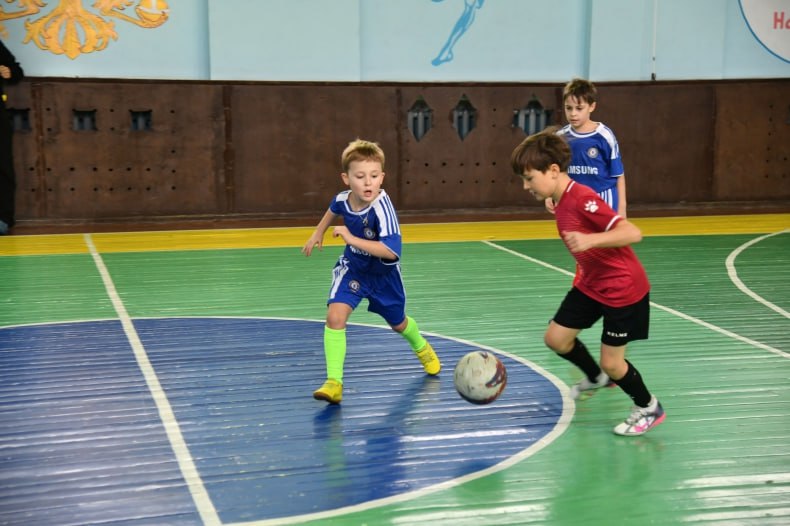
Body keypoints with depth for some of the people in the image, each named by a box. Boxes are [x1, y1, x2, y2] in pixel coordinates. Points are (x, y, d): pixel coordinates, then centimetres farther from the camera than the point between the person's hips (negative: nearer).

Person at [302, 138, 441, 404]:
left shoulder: (382, 207, -36)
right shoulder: (342, 199, -19)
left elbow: (391, 250, -46)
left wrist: (351, 238, -44)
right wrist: (318, 233, 12)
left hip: (383, 273, -2)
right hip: (352, 268, 2)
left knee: (398, 323, 21)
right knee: (335, 315, -22)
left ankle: (421, 347, 57)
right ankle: (334, 382, -16)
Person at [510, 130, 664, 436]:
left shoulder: (583, 199, -28)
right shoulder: (561, 204, 0)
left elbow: (633, 233, -34)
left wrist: (591, 240, -47)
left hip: (623, 290, -9)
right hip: (591, 285, 9)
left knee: (611, 362, -1)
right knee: (556, 338, 7)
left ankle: (649, 408, 26)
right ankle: (595, 378, 35)